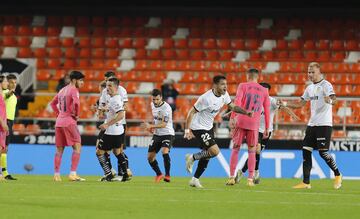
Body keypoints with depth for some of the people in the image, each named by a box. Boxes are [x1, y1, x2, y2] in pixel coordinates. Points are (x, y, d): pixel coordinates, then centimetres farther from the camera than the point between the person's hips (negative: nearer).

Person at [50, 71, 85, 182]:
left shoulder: (62, 90, 18)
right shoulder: (73, 90, -8)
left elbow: (52, 103, 28)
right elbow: (76, 102, -26)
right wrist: (76, 115, -11)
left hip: (59, 122, 8)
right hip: (69, 121, -8)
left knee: (59, 149, 11)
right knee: (77, 147, -5)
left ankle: (56, 174, 9)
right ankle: (73, 173, -13)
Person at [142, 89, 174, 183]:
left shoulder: (166, 108, -21)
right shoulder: (153, 105, 3)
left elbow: (164, 124, -27)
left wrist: (151, 126, -35)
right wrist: (152, 127, 9)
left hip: (167, 134, -7)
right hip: (157, 134, 7)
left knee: (165, 151, -31)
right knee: (150, 157, 5)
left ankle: (167, 175, -20)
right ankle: (159, 175, 26)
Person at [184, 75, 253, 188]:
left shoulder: (224, 95, -3)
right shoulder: (206, 98, -26)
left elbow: (232, 106, 13)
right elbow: (191, 112, -20)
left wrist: (246, 112, -4)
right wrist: (187, 130, -23)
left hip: (209, 127, 8)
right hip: (198, 128, -8)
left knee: (207, 155, 10)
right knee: (215, 151, -19)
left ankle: (195, 179, 23)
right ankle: (192, 158, 2)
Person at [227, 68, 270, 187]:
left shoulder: (243, 86, 3)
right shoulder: (264, 91, 12)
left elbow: (237, 102, -11)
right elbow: (267, 110, 11)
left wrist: (232, 117, -16)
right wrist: (267, 128, 14)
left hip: (240, 121, -2)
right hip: (254, 124, 2)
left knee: (235, 149, 6)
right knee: (252, 151, 8)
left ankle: (231, 177, 3)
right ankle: (250, 179, 1)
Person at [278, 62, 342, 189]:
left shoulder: (326, 85, -8)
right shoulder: (310, 88, 15)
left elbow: (334, 100, -23)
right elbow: (300, 104, 20)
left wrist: (330, 101, -47)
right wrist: (285, 104, 6)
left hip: (324, 125, -8)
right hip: (312, 125, 8)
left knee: (323, 152, -10)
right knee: (306, 151, 2)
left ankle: (338, 175, 10)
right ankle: (306, 182, 4)